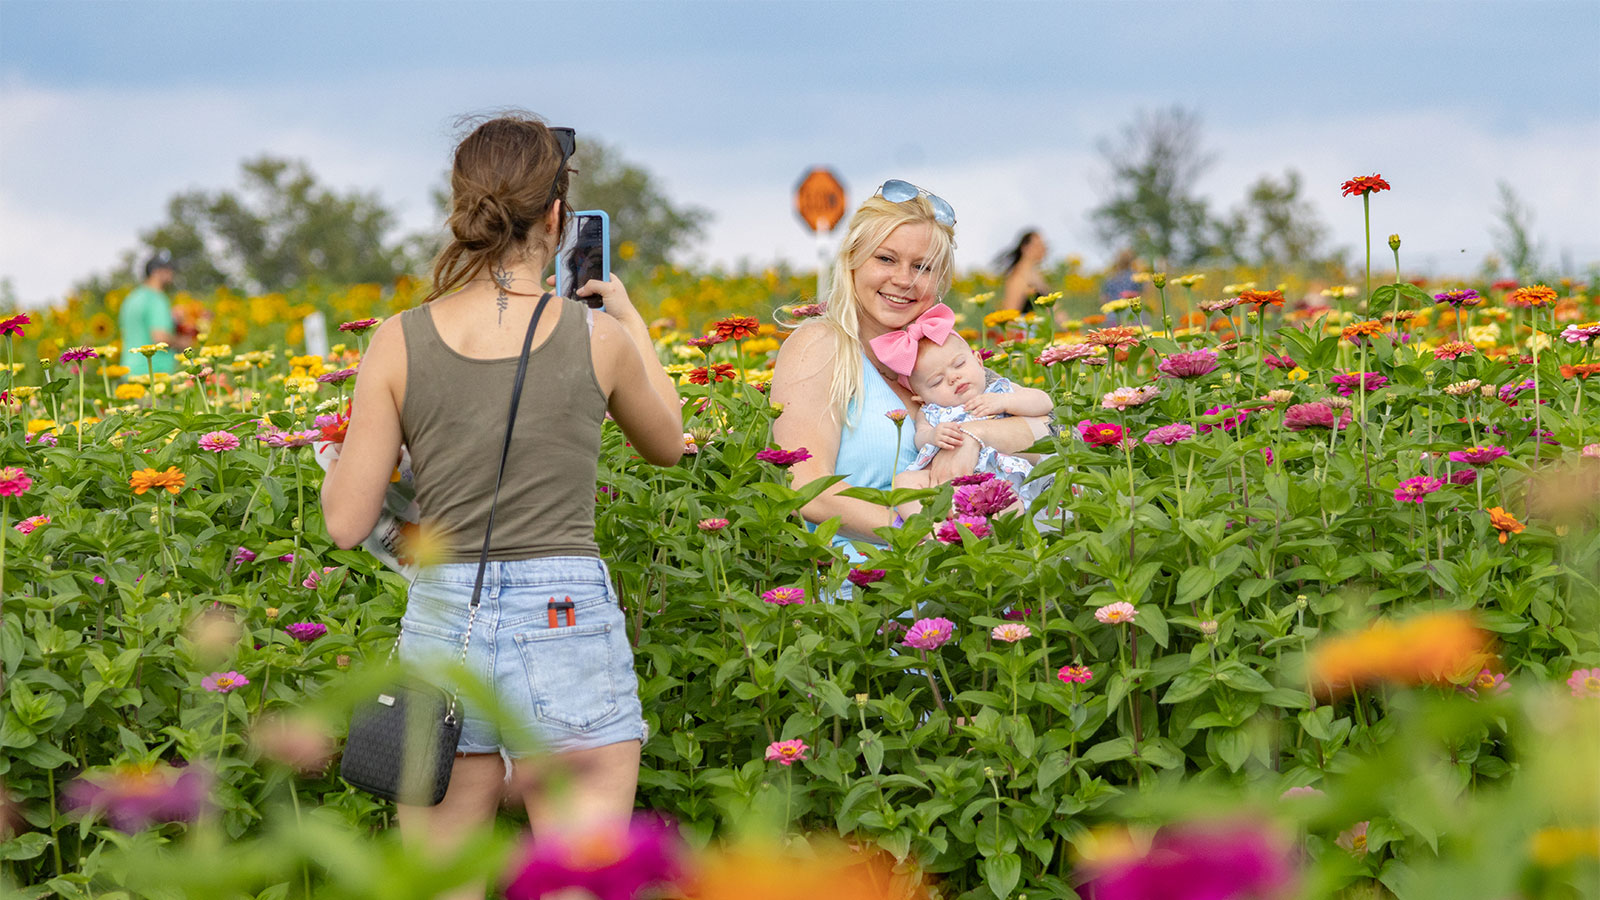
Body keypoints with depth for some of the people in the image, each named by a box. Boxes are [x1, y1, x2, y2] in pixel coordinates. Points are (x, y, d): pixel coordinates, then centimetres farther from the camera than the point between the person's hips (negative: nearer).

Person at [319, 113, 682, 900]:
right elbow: (667, 444, 19)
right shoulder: (599, 339, -3)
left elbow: (346, 524, 0)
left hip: (442, 628, 2)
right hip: (569, 628, -1)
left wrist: (349, 440, 18)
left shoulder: (400, 343, -3)